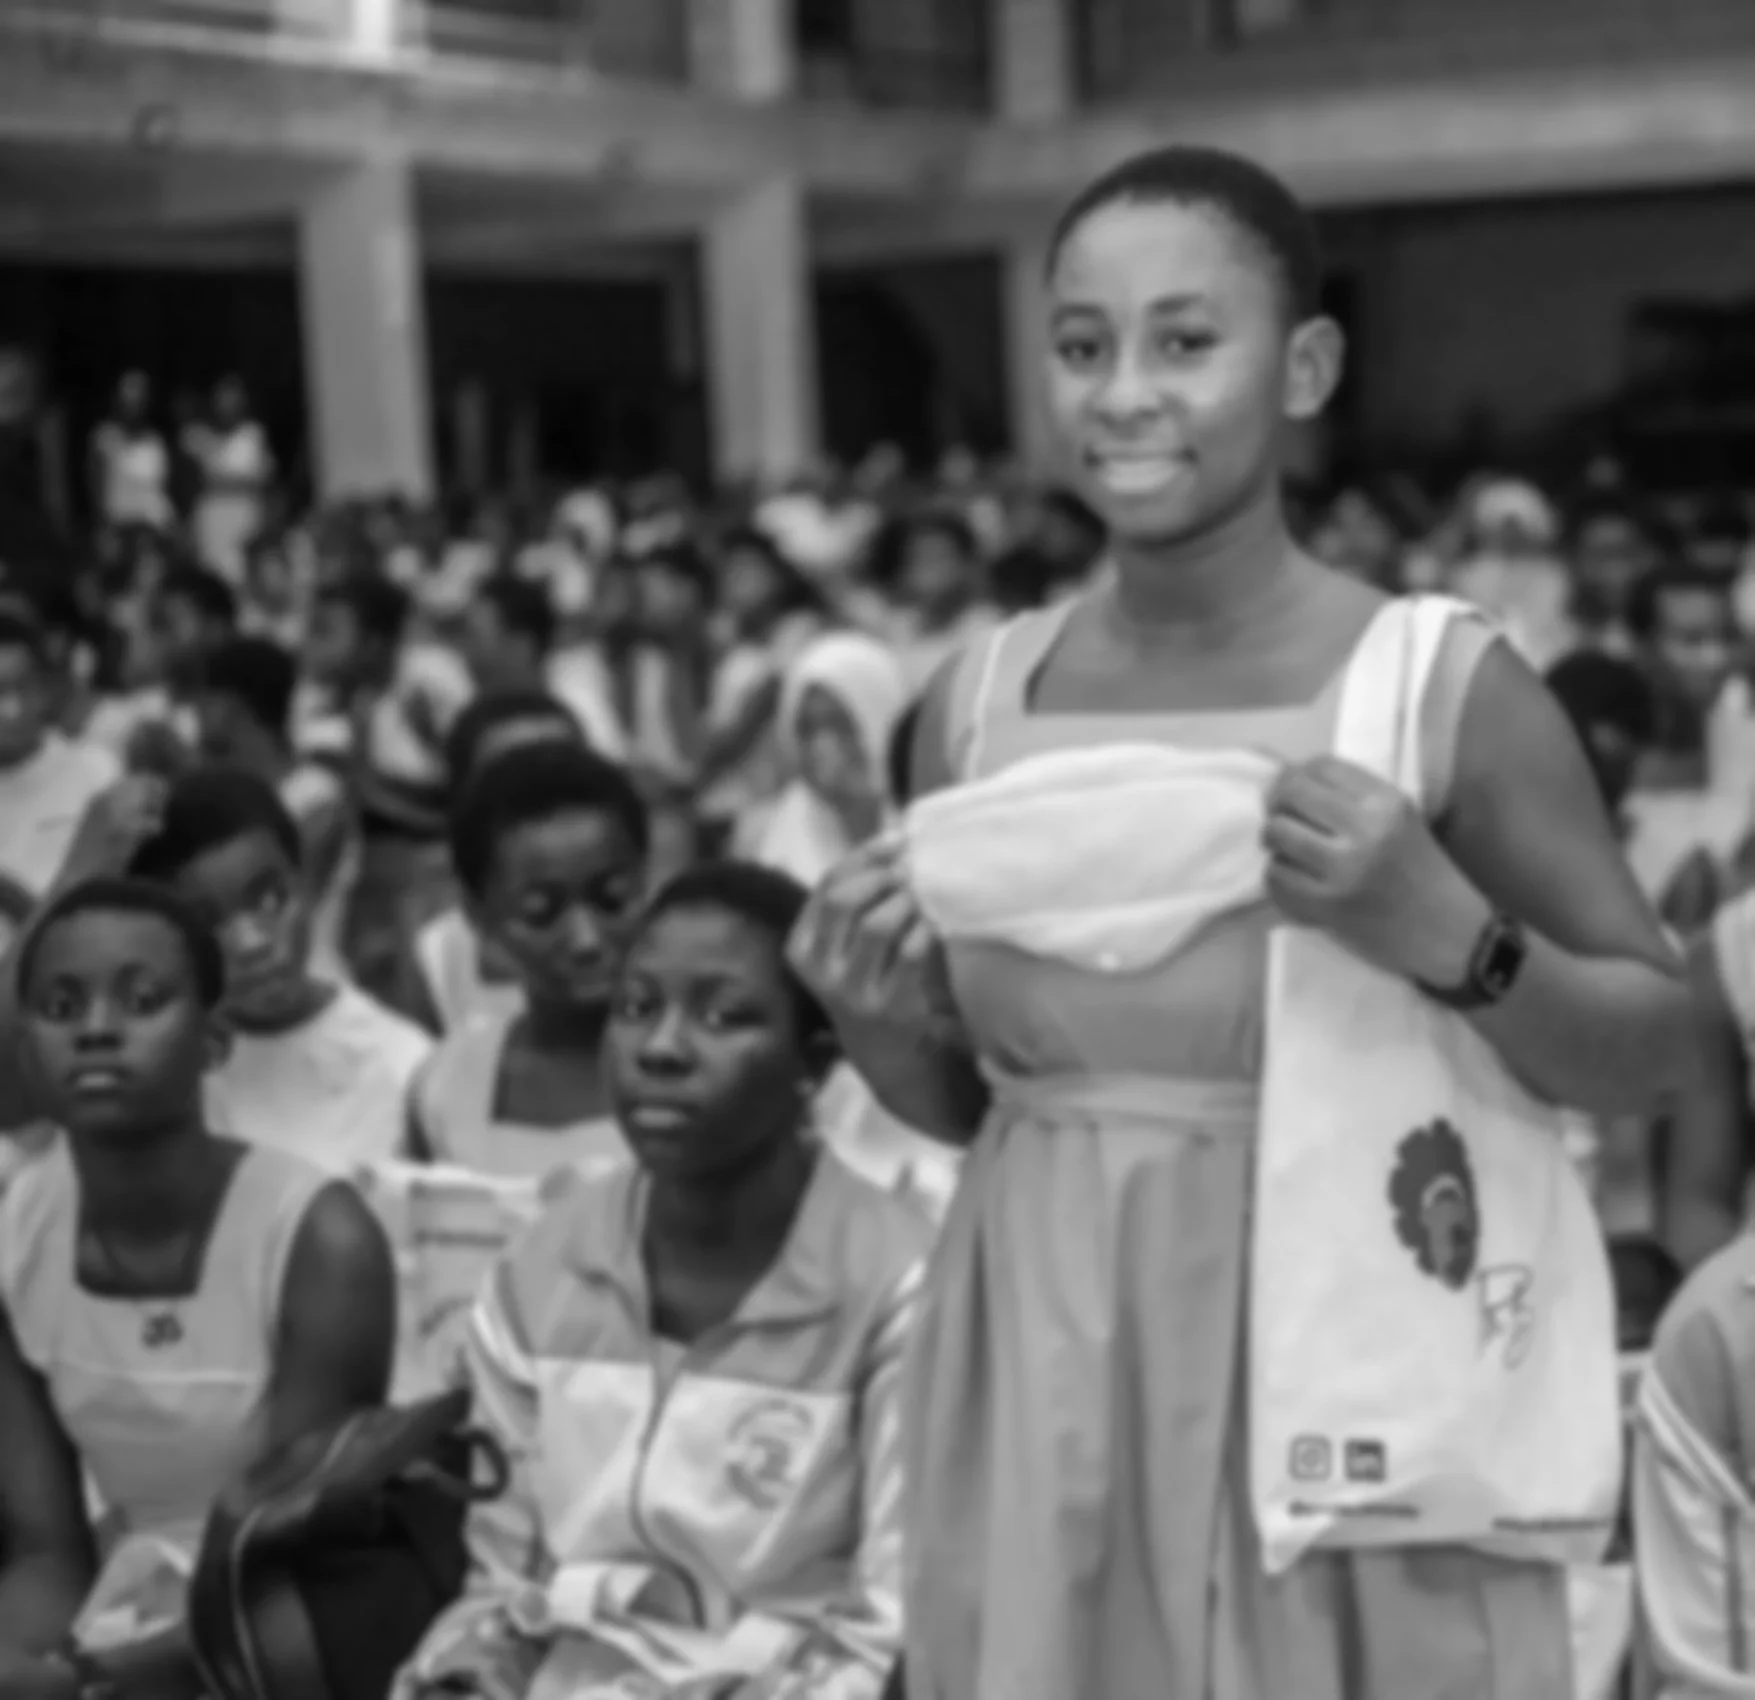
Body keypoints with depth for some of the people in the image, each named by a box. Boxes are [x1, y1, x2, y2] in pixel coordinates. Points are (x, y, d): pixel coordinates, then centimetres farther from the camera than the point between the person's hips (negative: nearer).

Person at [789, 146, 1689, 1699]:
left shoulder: (1449, 688, -11)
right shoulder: (977, 705, 1)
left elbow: (1654, 1053, -4)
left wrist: (1441, 933, -20)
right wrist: (875, 1023, -9)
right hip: (1047, 1381, 4)